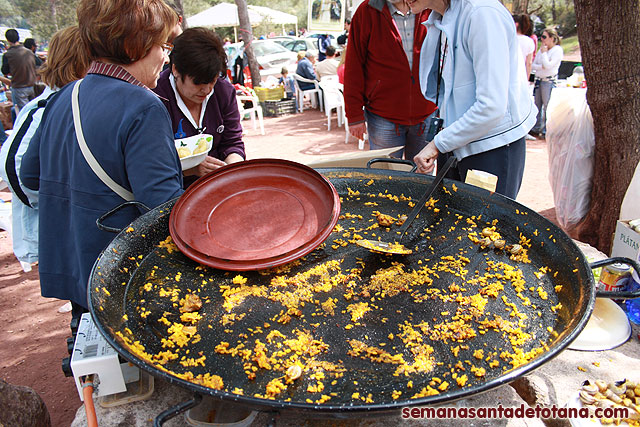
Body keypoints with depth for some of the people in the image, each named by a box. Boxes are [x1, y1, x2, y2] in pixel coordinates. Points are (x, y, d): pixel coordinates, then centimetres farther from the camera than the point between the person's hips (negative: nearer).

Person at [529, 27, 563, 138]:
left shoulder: (558, 50, -7)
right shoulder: (541, 49, 14)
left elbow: (548, 65, -17)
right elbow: (533, 65, 8)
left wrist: (544, 52, -8)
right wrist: (541, 67, -12)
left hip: (549, 81, -7)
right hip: (539, 79, 7)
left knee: (547, 106, -5)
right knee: (537, 105, 11)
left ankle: (546, 130, 1)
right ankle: (536, 128, 20)